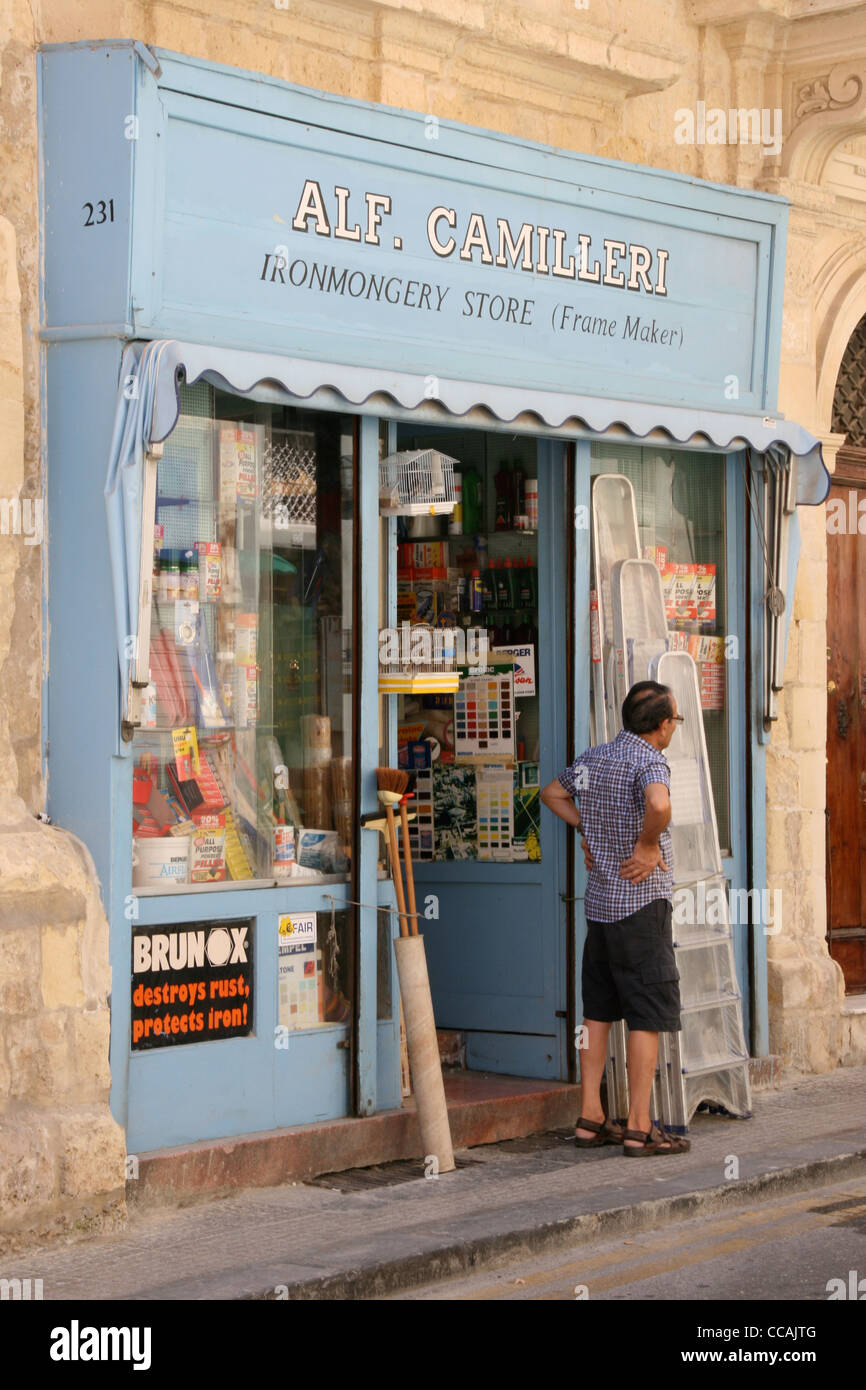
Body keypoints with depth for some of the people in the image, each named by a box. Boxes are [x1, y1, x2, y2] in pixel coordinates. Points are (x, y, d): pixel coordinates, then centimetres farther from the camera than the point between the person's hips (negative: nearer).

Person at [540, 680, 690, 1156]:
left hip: (600, 900, 8)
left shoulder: (592, 759, 9)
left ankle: (590, 1118, 15)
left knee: (598, 1011, 12)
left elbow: (552, 793, 27)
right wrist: (648, 844, -20)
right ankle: (640, 1128, -2)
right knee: (648, 1016, -2)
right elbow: (658, 805, -37)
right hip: (642, 903, -8)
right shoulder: (649, 762, -15)